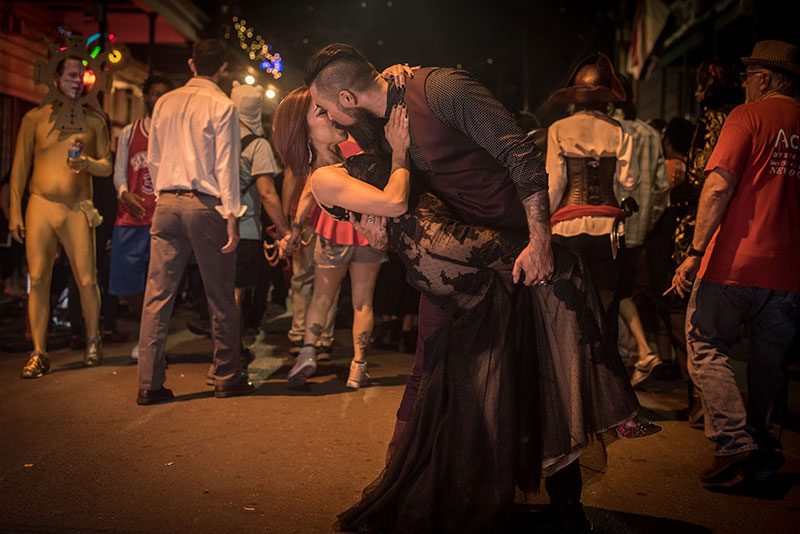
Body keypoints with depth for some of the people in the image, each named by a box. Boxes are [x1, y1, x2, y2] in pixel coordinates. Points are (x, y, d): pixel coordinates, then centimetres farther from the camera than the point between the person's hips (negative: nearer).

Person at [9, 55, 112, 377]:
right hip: (40, 206, 0)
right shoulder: (35, 118, 9)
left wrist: (88, 162, -13)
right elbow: (20, 166, 8)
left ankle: (93, 341, 19)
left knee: (87, 280, -2)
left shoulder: (94, 121, 10)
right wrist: (14, 212, 3)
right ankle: (38, 353, 4)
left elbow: (107, 166, 10)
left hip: (78, 209, 0)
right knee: (38, 279, -3)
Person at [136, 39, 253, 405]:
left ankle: (149, 384, 5)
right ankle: (228, 378, 15)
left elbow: (153, 159, 15)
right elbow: (226, 165, -8)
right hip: (205, 204, -4)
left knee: (158, 295, 3)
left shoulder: (165, 102, 11)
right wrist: (231, 216, -8)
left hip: (167, 203, 5)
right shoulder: (222, 106, -4)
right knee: (220, 297, 6)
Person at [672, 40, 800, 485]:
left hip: (736, 261, -5)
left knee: (707, 346, 7)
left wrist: (695, 253, -16)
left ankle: (735, 440, -4)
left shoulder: (750, 115, -4)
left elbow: (719, 185, -15)